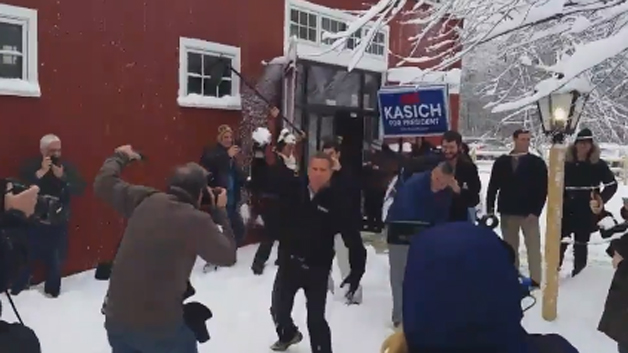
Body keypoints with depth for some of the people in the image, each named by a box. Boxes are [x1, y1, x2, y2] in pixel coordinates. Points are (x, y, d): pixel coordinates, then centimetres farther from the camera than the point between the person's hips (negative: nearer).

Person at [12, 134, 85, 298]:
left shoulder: (67, 166, 0)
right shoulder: (30, 166, -5)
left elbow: (80, 189, -8)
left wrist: (62, 177, -21)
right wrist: (41, 172, -24)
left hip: (58, 223, 2)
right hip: (34, 222, -1)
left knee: (56, 260, 9)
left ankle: (52, 289, 27)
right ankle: (18, 287, 29)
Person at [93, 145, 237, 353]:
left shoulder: (144, 200, 0)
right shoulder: (197, 221, -12)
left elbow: (103, 183, 13)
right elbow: (228, 256, 1)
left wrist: (120, 157, 31)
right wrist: (221, 211, 9)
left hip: (116, 319, 5)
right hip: (163, 326, -5)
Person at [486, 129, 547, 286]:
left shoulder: (537, 163, -2)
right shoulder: (502, 162, 4)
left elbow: (543, 189, -5)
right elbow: (493, 187, 6)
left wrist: (536, 211, -14)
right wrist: (490, 208, -1)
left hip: (529, 213, -2)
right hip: (507, 212, 3)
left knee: (533, 247, -2)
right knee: (510, 247, 12)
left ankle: (535, 279, 2)